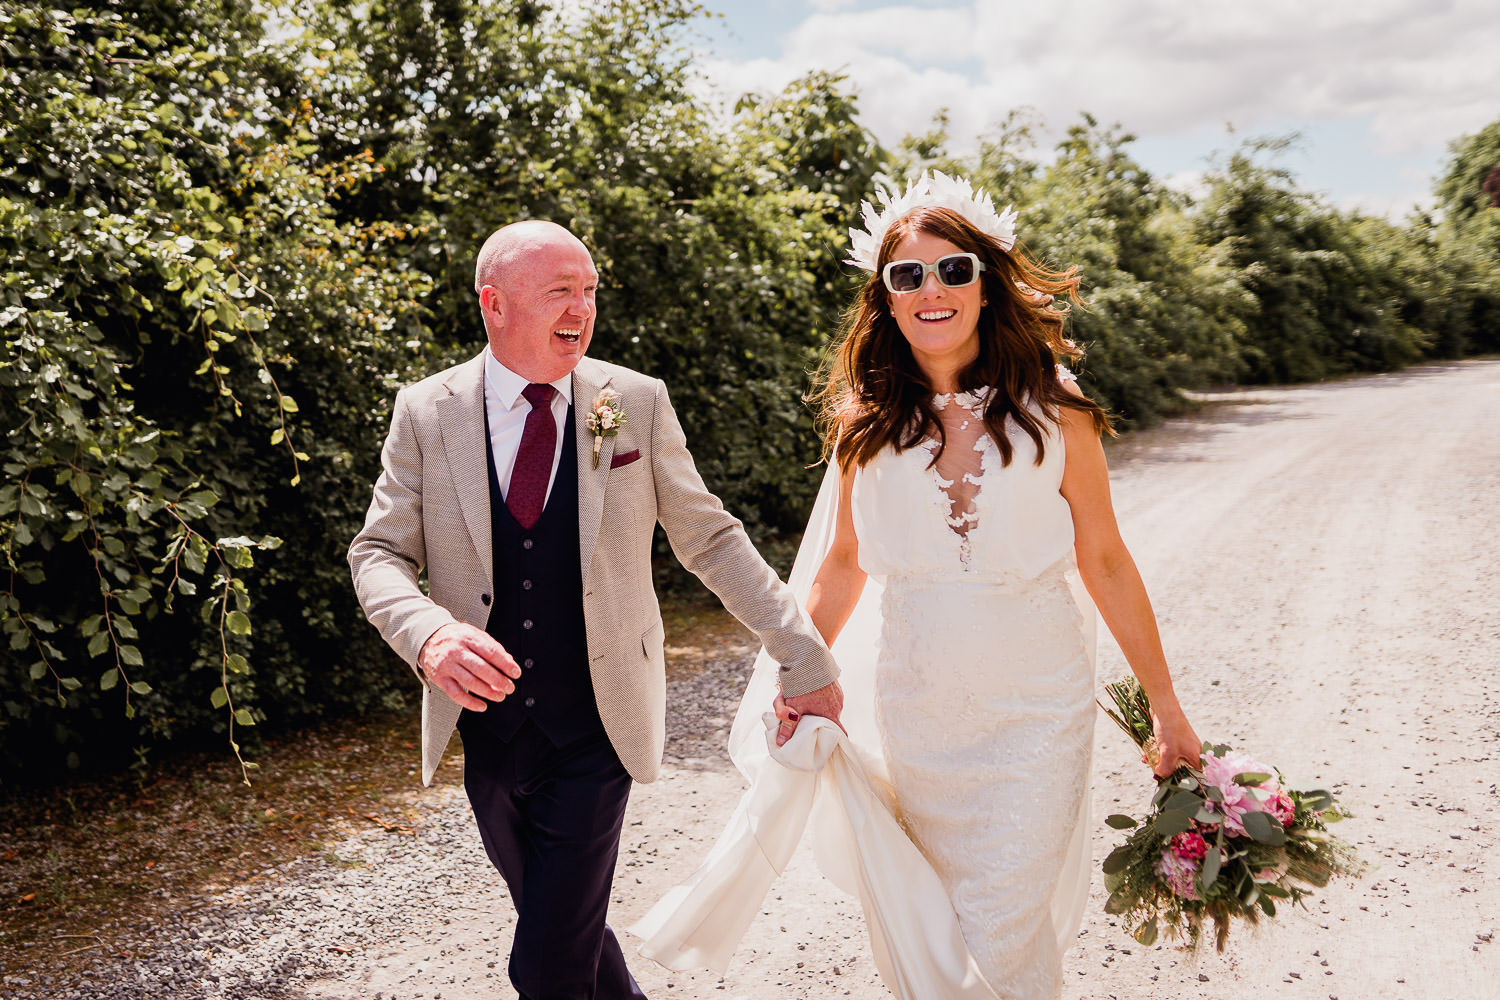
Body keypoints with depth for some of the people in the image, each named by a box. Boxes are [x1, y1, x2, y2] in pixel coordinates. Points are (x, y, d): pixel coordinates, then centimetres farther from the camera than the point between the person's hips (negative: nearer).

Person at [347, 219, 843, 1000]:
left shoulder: (636, 403, -5)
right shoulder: (424, 412, -3)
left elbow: (710, 540, 1)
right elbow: (378, 554, -2)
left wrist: (804, 659, -1)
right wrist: (428, 633, -24)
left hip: (594, 736, -2)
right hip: (483, 725, 2)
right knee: (562, 928, 20)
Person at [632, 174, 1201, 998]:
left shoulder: (1053, 414, -6)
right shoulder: (866, 422, -1)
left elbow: (1105, 564, -1)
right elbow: (842, 562, 8)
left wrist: (1166, 707, 4)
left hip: (1034, 712, -2)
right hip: (906, 713, 2)